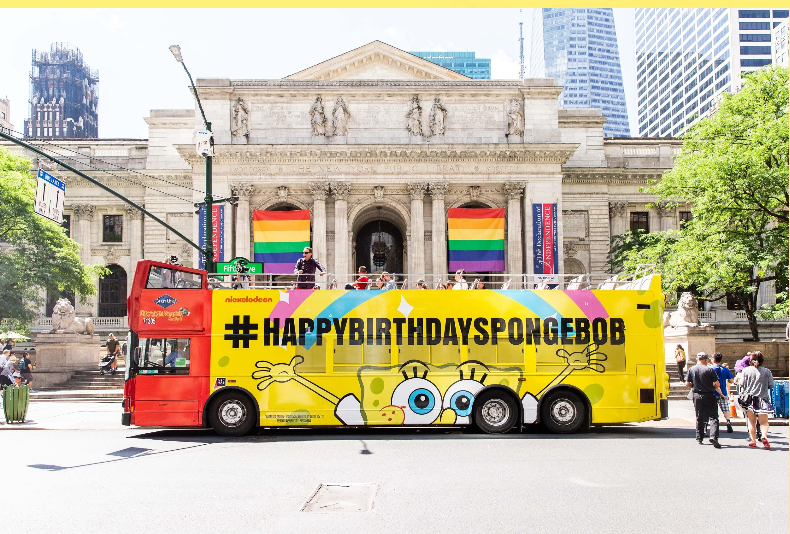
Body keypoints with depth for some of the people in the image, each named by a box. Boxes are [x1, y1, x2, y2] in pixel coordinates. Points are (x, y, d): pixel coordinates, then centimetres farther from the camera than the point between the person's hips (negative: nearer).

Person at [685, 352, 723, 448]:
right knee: (713, 417, -2)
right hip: (709, 396, -4)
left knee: (699, 418, 14)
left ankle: (699, 438, 18)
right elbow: (717, 384, -8)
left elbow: (687, 383, 2)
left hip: (697, 396, 4)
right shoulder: (709, 370, -10)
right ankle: (713, 436, -20)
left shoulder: (691, 370, 0)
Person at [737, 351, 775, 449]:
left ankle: (753, 441, 11)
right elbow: (771, 385, -2)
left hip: (749, 398, 1)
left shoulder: (746, 370, -4)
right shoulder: (767, 371, -4)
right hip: (762, 399, -1)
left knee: (751, 421, 12)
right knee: (764, 421, 5)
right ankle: (764, 436, -21)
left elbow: (742, 384, -5)